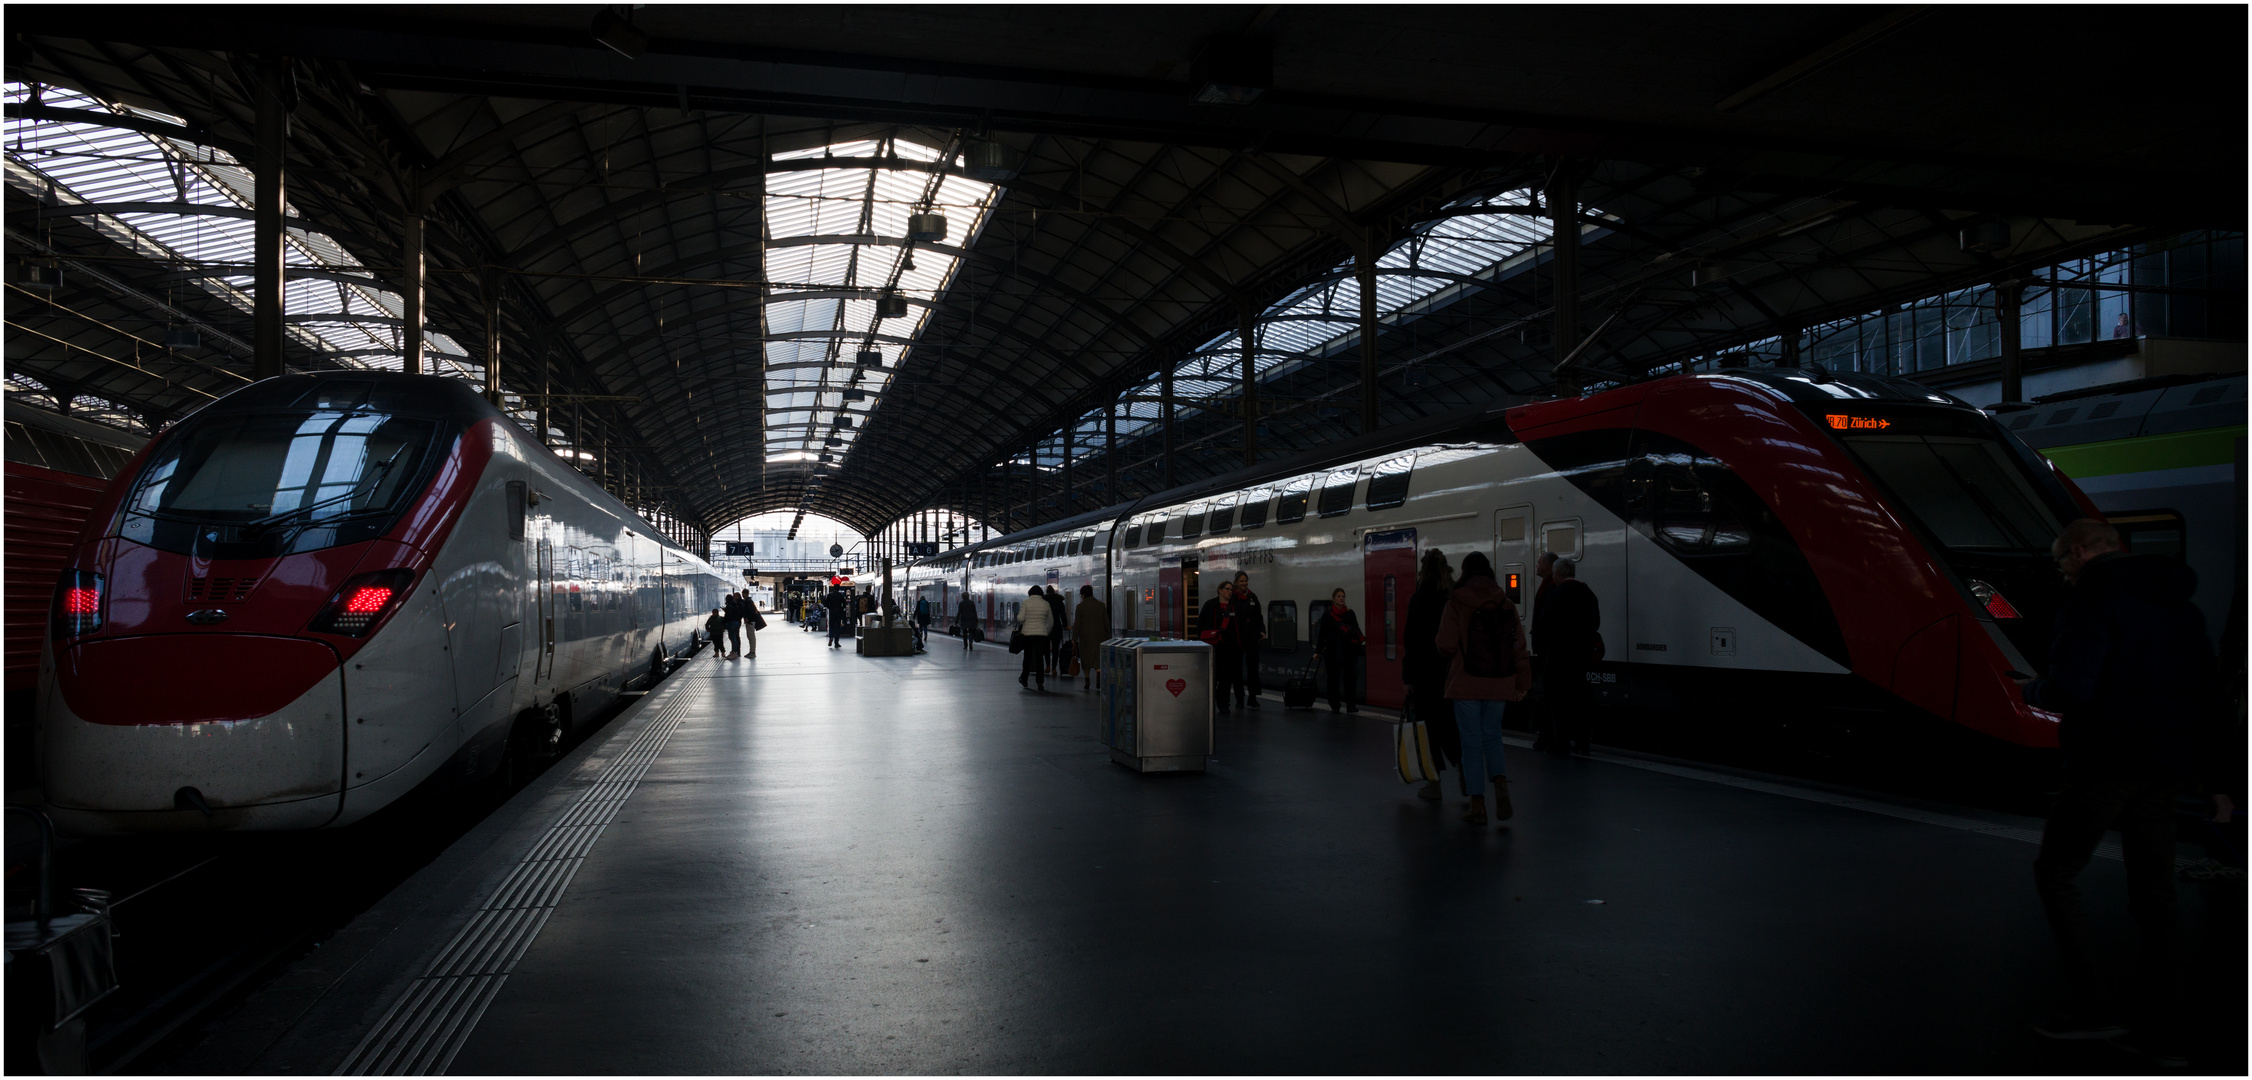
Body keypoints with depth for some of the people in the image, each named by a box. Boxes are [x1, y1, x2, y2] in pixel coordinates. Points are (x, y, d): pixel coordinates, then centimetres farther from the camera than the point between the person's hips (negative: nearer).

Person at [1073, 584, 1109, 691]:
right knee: (1098, 657, 2)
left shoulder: (1080, 606, -6)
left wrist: (1074, 638, -1)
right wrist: (1108, 635, 13)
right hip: (1099, 635, 2)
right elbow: (1106, 621, 6)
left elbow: (1077, 624, -6)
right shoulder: (1101, 605, 4)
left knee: (1086, 658, 9)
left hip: (1085, 635, -2)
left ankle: (1087, 681, 12)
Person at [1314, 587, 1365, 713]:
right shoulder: (1327, 615, 3)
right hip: (1332, 651, 0)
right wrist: (1318, 651, 2)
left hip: (1348, 650, 1)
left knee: (1349, 677, -4)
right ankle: (1334, 705, 11)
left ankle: (1351, 704, -4)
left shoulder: (1350, 613, 7)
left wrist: (1362, 639, -7)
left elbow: (1356, 630, 10)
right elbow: (1322, 634, 4)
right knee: (1333, 678, 4)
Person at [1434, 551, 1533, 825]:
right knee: (1492, 737, 19)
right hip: (1499, 685, 3)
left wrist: (1451, 657, 10)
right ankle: (1501, 786, -5)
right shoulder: (1506, 604, 1)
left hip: (1467, 684, -3)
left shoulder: (1456, 604, -9)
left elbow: (1446, 645, -13)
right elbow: (1519, 646, 0)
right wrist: (1523, 683, 7)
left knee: (1472, 743, 5)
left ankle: (1477, 806, 7)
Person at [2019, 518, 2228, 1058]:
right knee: (2153, 892, 10)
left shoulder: (2092, 600, -11)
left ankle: (2091, 1006, 0)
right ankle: (2160, 1030, 13)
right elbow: (2206, 696, 18)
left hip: (2105, 765, -8)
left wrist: (2034, 691, 0)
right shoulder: (2180, 606, 16)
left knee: (2055, 872, 5)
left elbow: (2070, 689, -22)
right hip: (2164, 770, 8)